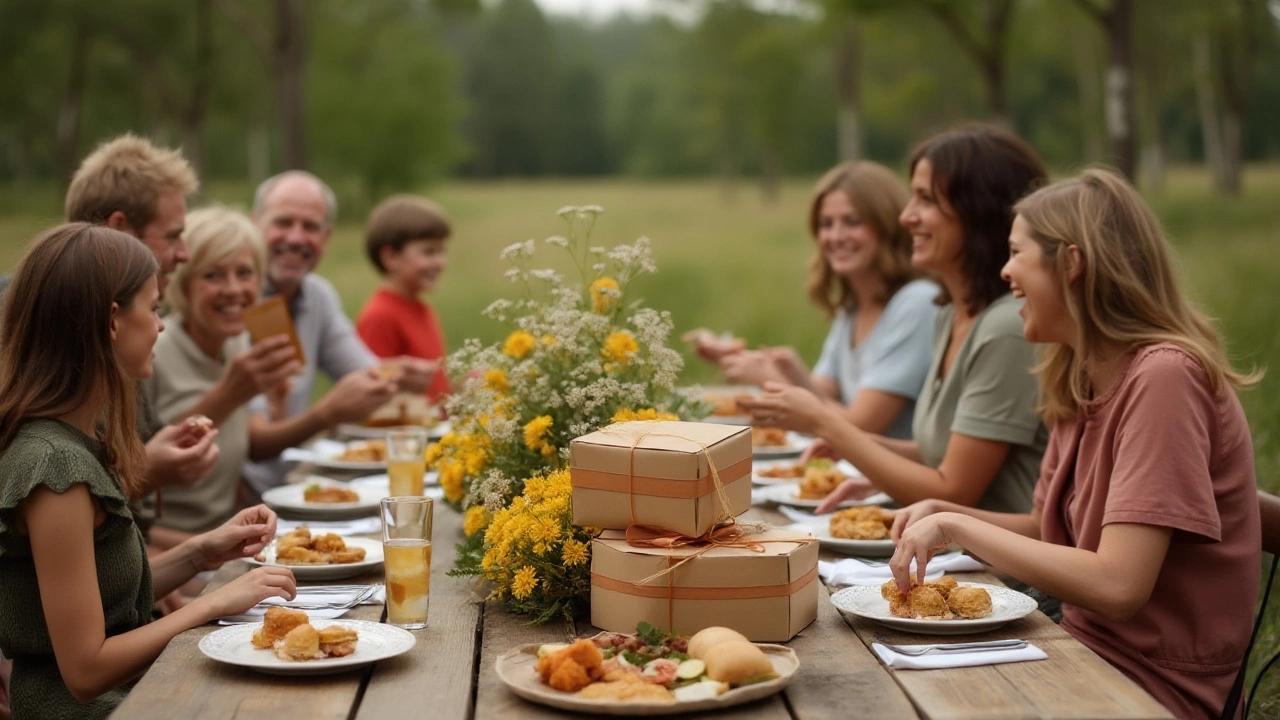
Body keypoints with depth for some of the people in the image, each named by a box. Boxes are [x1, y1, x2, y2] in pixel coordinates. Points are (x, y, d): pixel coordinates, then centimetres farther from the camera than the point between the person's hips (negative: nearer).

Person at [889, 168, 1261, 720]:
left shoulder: (1164, 377, -21)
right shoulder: (1079, 383, 7)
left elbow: (1117, 585, -27)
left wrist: (955, 525, -20)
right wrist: (942, 514, -3)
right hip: (1087, 651, 7)